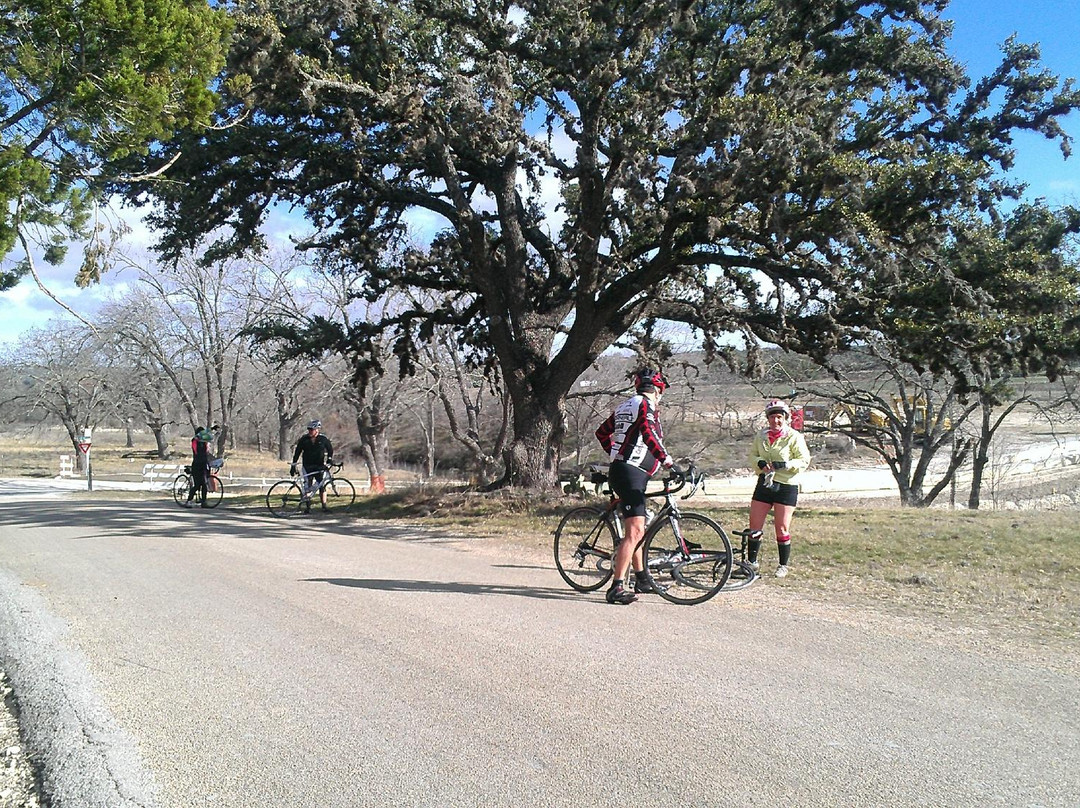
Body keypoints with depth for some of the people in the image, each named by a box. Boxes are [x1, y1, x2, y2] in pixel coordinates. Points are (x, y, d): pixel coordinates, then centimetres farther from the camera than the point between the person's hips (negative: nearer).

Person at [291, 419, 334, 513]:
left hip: (320, 466, -1)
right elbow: (297, 452, 1)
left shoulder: (323, 439, -5)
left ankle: (324, 506, 4)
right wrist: (293, 465, -1)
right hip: (308, 466, 1)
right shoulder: (304, 439, -3)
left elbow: (330, 450, 6)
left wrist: (329, 461, -2)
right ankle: (307, 507, 5)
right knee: (307, 487, -1)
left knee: (322, 486, -2)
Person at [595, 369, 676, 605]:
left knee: (635, 529, 20)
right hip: (632, 473, -10)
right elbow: (648, 434, -25)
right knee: (635, 531, -16)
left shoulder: (624, 406, 20)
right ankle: (617, 588, -20)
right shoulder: (647, 405, -7)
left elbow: (601, 433, 29)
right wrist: (667, 460, -31)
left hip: (620, 469, 10)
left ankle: (641, 580, 31)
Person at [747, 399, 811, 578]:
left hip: (786, 486, -4)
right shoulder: (761, 435, 6)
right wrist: (760, 463, -10)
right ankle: (751, 561, 21)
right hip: (764, 483, 4)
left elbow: (804, 460, -8)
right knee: (754, 526, 5)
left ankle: (783, 565, 17)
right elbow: (753, 455, 12)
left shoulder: (794, 437, -8)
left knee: (782, 529, 1)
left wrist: (784, 465, -23)